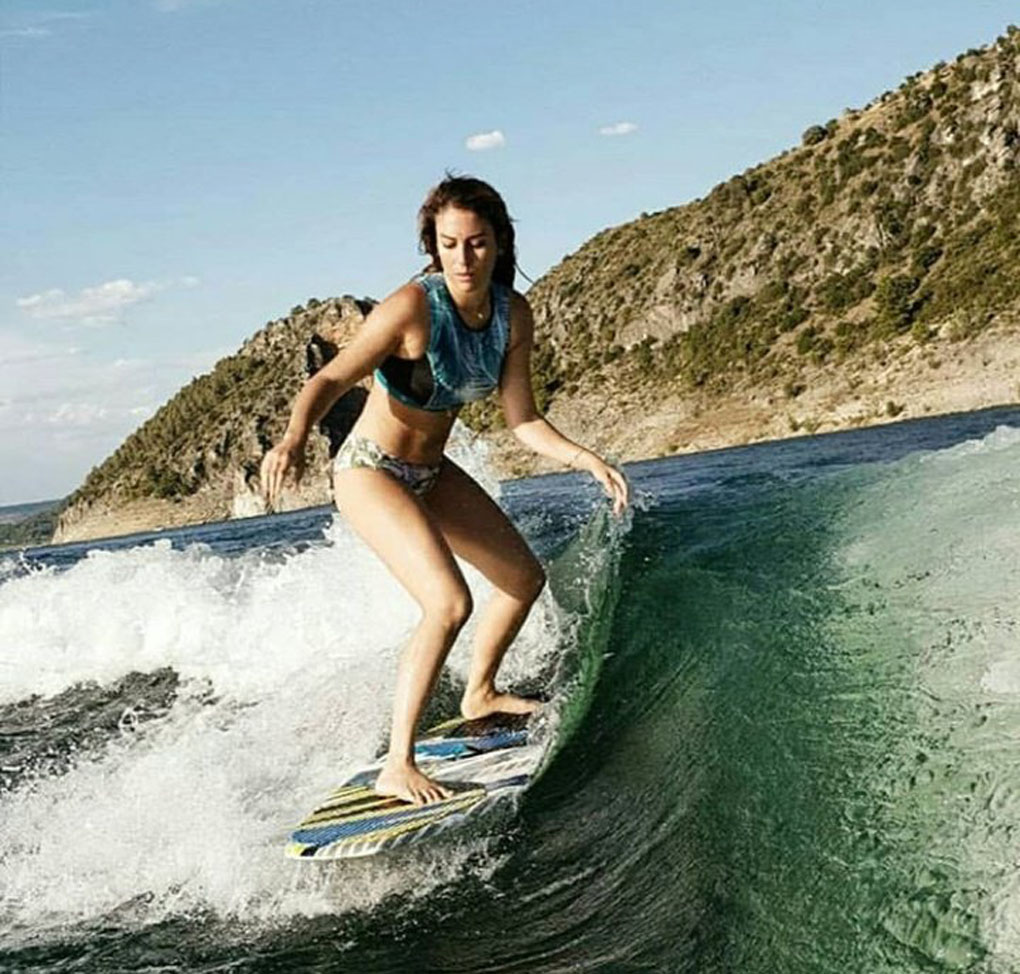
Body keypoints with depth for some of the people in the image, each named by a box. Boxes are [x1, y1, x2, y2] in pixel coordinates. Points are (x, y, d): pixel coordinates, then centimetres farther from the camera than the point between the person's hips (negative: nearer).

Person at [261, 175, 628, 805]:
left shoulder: (513, 315, -9)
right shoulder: (413, 308, -27)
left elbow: (522, 420, -4)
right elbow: (331, 380, -28)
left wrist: (586, 459, -17)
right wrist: (295, 438, -47)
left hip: (431, 471, 8)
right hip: (370, 472, -8)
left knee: (525, 578, 18)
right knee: (451, 603, -26)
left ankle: (480, 694, 43)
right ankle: (398, 766, -16)